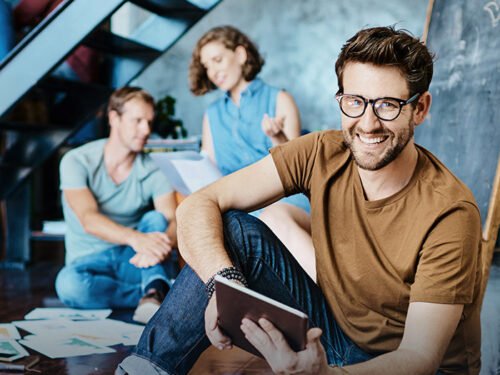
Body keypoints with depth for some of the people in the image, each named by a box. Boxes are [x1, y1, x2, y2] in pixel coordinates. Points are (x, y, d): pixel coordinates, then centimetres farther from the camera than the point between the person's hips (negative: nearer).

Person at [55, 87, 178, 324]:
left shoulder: (154, 171, -2)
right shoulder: (77, 161, -9)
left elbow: (173, 222, -17)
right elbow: (89, 219, -24)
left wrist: (163, 245, -43)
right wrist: (136, 238, -44)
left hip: (134, 262, 2)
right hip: (90, 261, -2)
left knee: (155, 219, -25)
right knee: (68, 283, -35)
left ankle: (154, 292, -42)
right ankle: (156, 295, -26)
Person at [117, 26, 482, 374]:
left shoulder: (451, 211, -23)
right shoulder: (323, 154, -12)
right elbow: (197, 206, -14)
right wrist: (223, 281, -36)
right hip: (338, 336, 5)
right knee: (234, 230, -14)